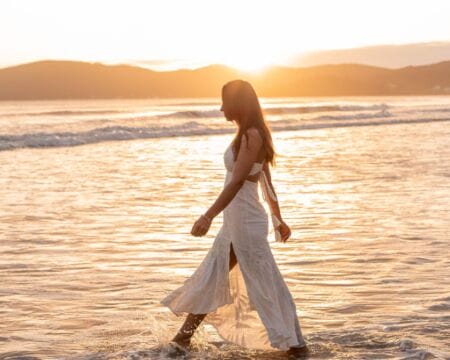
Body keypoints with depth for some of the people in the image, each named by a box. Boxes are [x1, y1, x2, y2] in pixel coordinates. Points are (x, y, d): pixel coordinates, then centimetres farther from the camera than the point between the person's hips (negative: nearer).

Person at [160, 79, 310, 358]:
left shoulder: (252, 136, -17)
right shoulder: (248, 135, 12)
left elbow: (237, 181, -26)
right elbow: (267, 181, 17)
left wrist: (208, 216, -32)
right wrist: (278, 220, 22)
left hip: (246, 222, -10)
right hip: (236, 221, 10)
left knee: (265, 284, -1)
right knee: (210, 278, 15)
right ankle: (184, 337, 26)